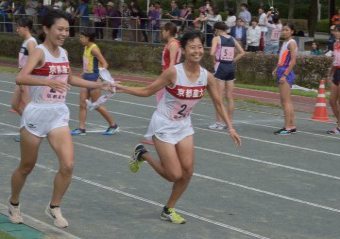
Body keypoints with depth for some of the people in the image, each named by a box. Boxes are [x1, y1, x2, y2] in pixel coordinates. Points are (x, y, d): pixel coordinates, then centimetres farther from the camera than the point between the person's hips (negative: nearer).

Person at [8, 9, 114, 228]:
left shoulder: (64, 53, 7)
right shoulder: (40, 52, -14)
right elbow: (21, 78, -32)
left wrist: (99, 85, 20)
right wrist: (48, 81, -46)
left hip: (59, 115, 5)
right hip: (37, 114, -5)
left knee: (68, 165, -8)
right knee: (27, 167, 10)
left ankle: (54, 207, 11)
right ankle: (14, 203, 36)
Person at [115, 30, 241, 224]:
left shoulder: (207, 77, -10)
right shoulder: (173, 72, -24)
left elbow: (218, 103, 3)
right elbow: (148, 91, -12)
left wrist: (230, 128, -1)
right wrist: (121, 88, -19)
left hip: (184, 126, 5)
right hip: (164, 126, -5)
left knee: (187, 171, 1)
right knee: (174, 175, -6)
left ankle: (169, 210, 22)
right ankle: (143, 154, 20)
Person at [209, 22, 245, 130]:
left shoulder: (217, 38, -6)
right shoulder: (232, 39, 10)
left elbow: (212, 53, -20)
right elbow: (242, 52, 12)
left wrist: (214, 60, -3)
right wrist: (232, 60, 11)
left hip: (221, 67, -6)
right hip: (231, 67, 6)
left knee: (219, 97, -1)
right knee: (230, 97, 9)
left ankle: (219, 123, 0)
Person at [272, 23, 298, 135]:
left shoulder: (291, 43, -10)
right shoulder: (285, 42, 17)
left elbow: (293, 61, -17)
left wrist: (284, 75, -21)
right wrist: (277, 69, 12)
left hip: (286, 73, -10)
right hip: (282, 72, 10)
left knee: (286, 101, -10)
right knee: (285, 101, 12)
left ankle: (287, 127, -10)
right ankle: (292, 126, 18)